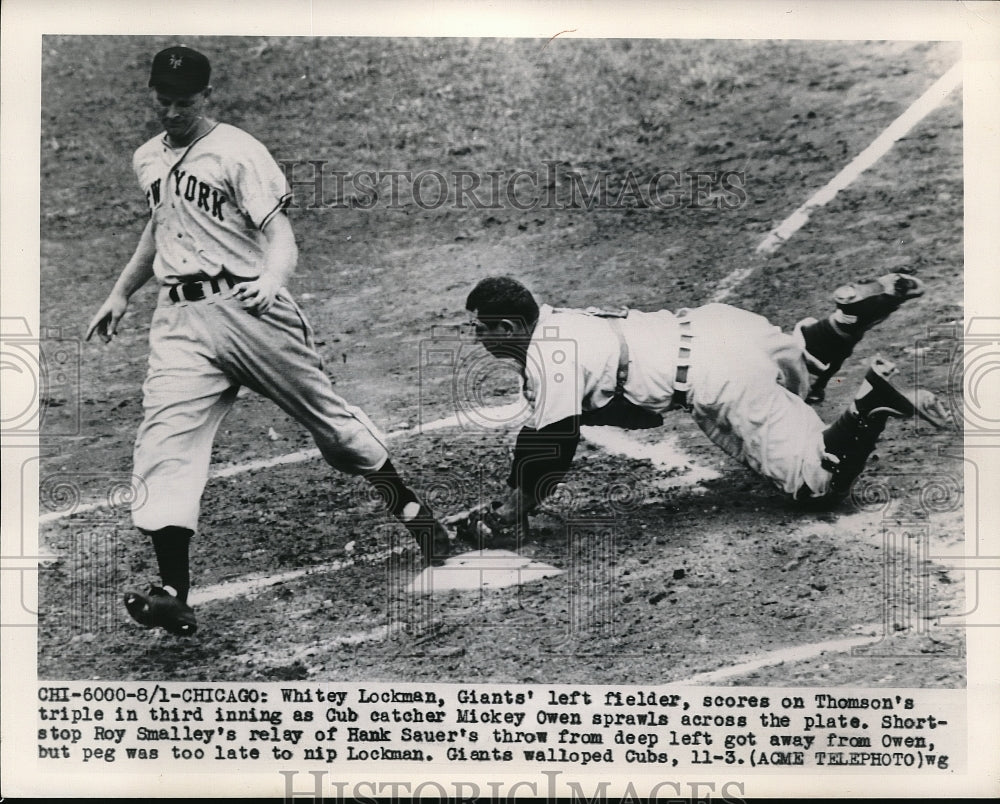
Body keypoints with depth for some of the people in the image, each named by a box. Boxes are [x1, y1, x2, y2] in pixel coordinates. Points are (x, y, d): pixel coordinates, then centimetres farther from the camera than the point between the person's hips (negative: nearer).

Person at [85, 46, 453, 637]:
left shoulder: (239, 153, -6)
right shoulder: (148, 160, 16)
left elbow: (280, 235, -14)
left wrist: (271, 278, -35)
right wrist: (121, 293, 31)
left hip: (249, 307, -5)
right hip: (179, 321, 5)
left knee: (327, 414, 4)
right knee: (165, 440, -12)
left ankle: (409, 506, 28)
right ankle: (174, 594, -15)